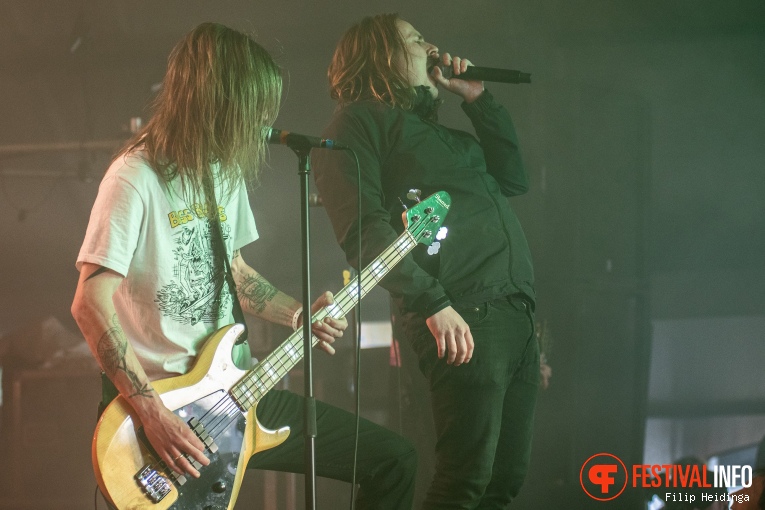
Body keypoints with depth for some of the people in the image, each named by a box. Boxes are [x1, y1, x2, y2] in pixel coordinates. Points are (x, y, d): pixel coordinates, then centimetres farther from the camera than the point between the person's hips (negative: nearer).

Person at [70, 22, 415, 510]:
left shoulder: (226, 171, 10)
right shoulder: (137, 176, -16)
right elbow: (91, 303, -21)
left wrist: (298, 316, 7)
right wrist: (152, 411, -25)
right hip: (167, 401, -8)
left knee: (395, 460, 6)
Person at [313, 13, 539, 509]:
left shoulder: (434, 129, 29)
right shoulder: (359, 121, 1)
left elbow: (513, 179, 28)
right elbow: (364, 227, -12)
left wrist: (478, 98, 22)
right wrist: (432, 303, -21)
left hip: (516, 313, 9)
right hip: (462, 317, -9)